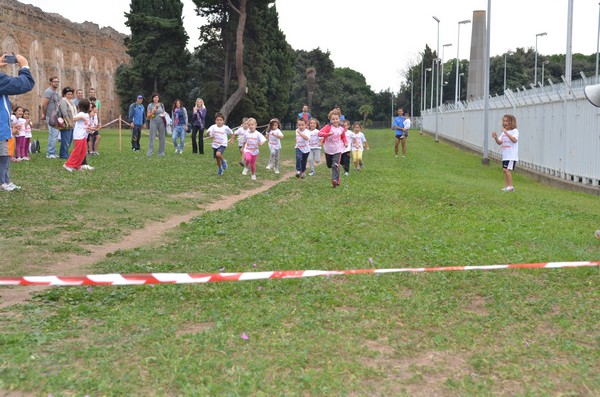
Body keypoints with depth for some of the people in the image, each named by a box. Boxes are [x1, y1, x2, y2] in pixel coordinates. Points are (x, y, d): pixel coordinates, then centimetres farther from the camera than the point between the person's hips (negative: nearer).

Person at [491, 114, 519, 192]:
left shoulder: (514, 131, -7)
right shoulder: (503, 132, 14)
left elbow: (514, 140, -24)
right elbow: (499, 142, 12)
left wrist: (506, 132, -26)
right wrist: (496, 138, -9)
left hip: (512, 155, -8)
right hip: (505, 155, 8)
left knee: (506, 169, -17)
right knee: (505, 170, 9)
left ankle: (510, 186, -10)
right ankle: (506, 186, 14)